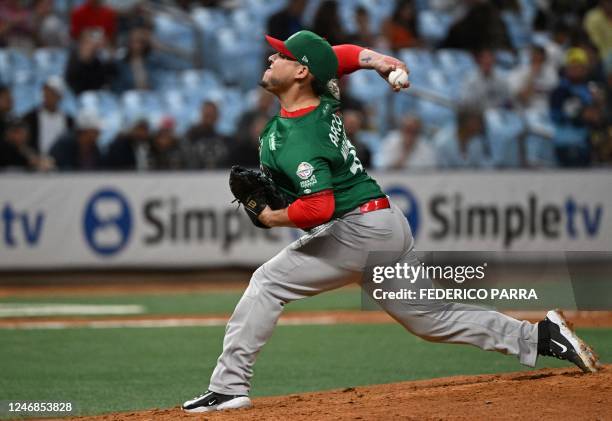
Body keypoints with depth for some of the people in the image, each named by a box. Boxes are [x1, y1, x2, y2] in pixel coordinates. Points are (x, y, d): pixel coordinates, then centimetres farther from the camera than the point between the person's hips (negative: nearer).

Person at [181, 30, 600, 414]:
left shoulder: (297, 141, -21)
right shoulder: (324, 101, 6)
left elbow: (319, 208, -30)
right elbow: (341, 54, 26)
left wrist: (275, 218, -15)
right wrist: (376, 60, 8)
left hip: (356, 231, -10)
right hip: (391, 224, 10)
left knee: (268, 283, -5)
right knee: (431, 316, 16)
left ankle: (229, 387, -7)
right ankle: (540, 337, 11)